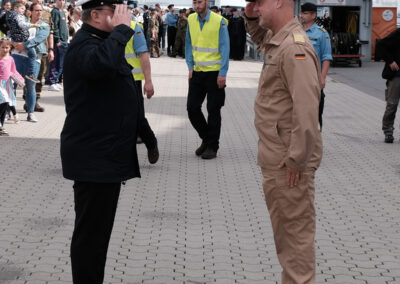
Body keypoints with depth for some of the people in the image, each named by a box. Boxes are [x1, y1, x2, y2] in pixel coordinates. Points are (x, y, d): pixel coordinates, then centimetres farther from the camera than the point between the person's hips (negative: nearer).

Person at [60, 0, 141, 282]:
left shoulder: (100, 42, 16)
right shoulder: (84, 44, -18)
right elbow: (102, 63, -42)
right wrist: (121, 29, -30)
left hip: (105, 153, 11)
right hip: (94, 156, -11)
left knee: (97, 230, 18)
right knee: (91, 232, -4)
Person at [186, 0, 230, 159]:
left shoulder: (219, 21, -9)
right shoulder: (191, 20, 5)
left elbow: (225, 48, -9)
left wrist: (223, 73, -13)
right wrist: (190, 67, 5)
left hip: (214, 73, -5)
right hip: (197, 72, 5)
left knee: (213, 111, 2)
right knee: (192, 108, 3)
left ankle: (212, 147, 12)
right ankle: (206, 139, 24)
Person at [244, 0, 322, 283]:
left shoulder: (295, 48, -21)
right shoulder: (277, 41, 10)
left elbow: (306, 109, -27)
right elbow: (261, 39, 35)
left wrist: (296, 160, -24)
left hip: (289, 162, -11)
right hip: (275, 158, 11)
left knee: (296, 230, -2)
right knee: (283, 228, 21)